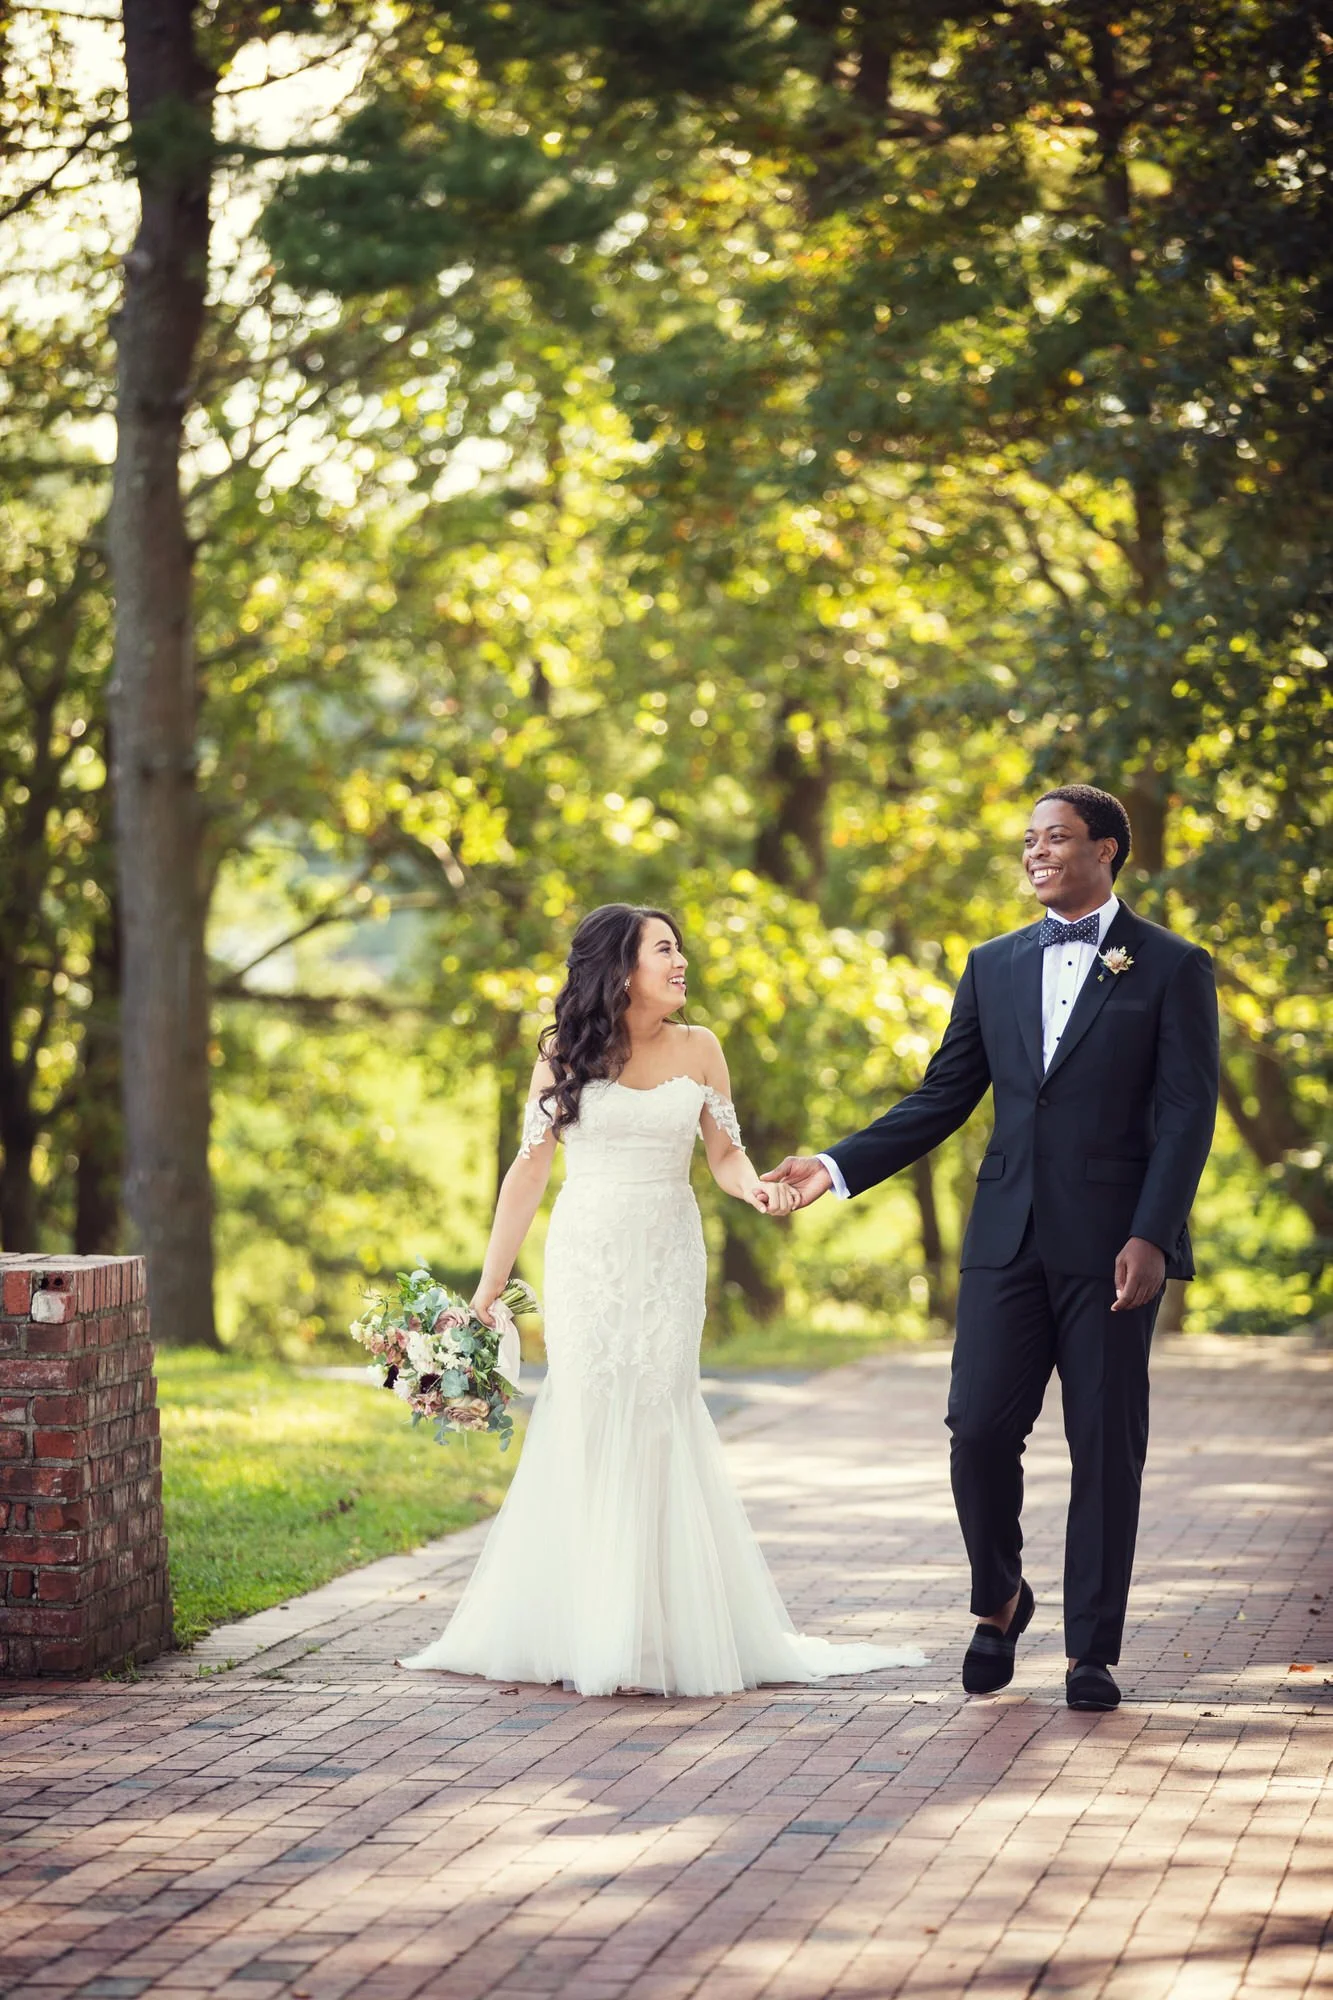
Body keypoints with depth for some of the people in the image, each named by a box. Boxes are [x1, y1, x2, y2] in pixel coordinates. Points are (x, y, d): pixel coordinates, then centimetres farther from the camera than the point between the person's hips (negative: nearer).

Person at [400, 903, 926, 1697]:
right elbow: (530, 1168, 1)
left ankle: (664, 1629, 4)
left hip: (669, 1262, 1)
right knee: (587, 1421, -2)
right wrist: (490, 1284, 0)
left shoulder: (698, 1049, 5)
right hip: (588, 1260, -1)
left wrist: (755, 1187, -18)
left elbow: (725, 1154, 6)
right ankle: (586, 1634, 4)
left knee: (658, 1418, -3)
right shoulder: (565, 1054, -1)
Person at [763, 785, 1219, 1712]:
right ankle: (1000, 1600, 22)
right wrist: (838, 1167, 4)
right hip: (1009, 1241, 3)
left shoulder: (1172, 968, 1)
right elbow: (942, 1100, 14)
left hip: (1111, 1243, -3)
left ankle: (1092, 1651, 10)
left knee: (1106, 1448, 1)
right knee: (980, 1431, -3)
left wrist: (1150, 1237, -15)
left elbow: (1187, 1113, -5)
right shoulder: (995, 967, 14)